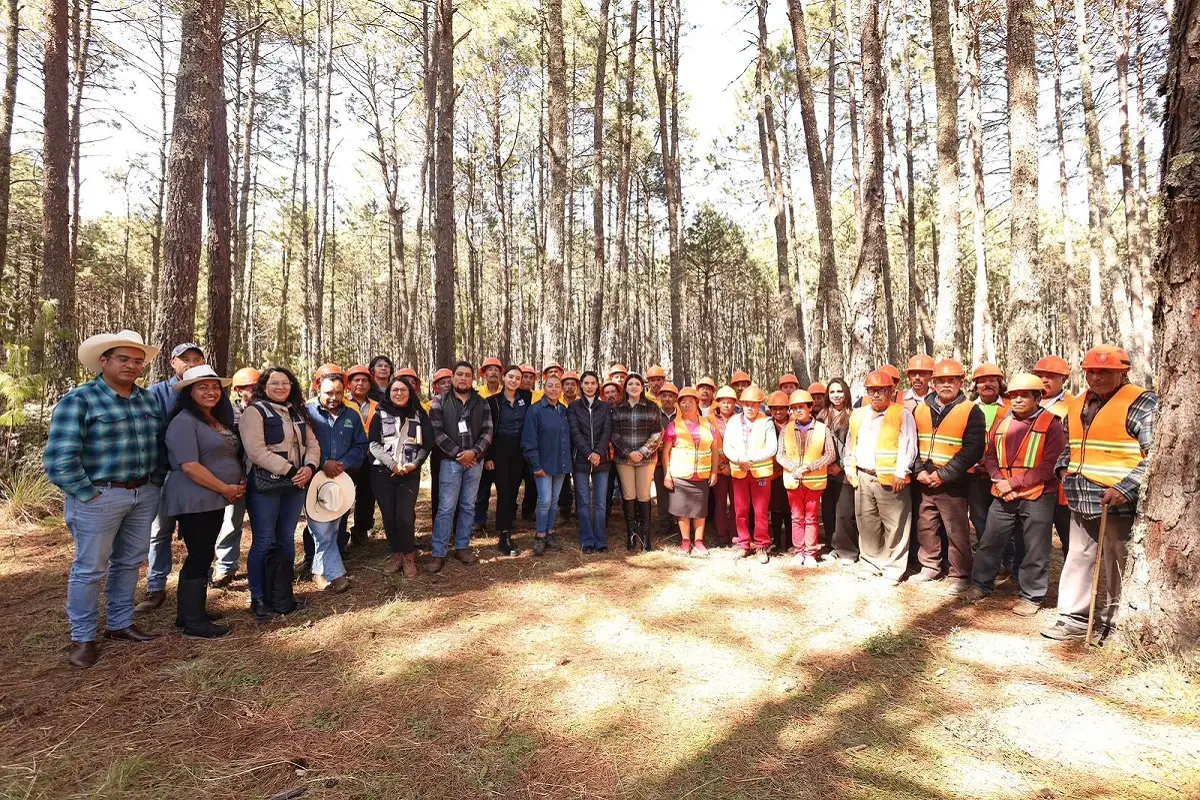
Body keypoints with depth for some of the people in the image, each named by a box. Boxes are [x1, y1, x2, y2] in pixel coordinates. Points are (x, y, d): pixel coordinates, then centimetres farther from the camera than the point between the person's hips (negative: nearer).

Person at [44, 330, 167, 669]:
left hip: (144, 494, 6)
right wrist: (88, 494, -15)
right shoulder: (79, 399, -10)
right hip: (99, 496, -6)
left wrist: (156, 482, 7)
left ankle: (120, 624, 31)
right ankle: (83, 638, 20)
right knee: (90, 568, 5)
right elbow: (59, 457, -15)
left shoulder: (150, 399, 8)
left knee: (129, 562, 16)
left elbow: (161, 445, 15)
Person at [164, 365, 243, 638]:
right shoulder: (184, 421, -14)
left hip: (215, 500, 9)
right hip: (195, 501, -9)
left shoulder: (220, 420, 14)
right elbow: (190, 466, -22)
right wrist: (225, 488, -16)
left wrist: (241, 482, 4)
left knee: (201, 556, 15)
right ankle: (195, 624, 8)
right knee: (200, 558, -3)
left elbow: (230, 458, 23)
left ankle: (187, 614, 28)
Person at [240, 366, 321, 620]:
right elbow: (256, 450, -17)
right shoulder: (254, 412, -6)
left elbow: (312, 443, 12)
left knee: (286, 540, 12)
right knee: (264, 542, 0)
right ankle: (258, 599, 12)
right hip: (264, 486, -6)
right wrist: (290, 470, -18)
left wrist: (309, 467, -9)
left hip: (295, 485, 6)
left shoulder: (298, 413, 16)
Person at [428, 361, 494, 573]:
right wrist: (457, 454, -13)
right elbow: (436, 432, -7)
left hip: (475, 461, 3)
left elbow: (487, 432, 2)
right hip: (450, 461, -3)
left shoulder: (481, 403, 7)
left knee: (468, 506, 10)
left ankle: (462, 547, 22)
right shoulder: (440, 401, 0)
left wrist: (474, 452, -14)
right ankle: (439, 553, 5)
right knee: (446, 508, -2)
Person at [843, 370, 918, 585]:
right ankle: (871, 564, 26)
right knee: (866, 523, 13)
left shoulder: (902, 414, -3)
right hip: (862, 478, 6)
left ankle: (893, 569, 10)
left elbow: (908, 446, -10)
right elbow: (850, 444, 21)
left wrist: (901, 473, -16)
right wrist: (849, 468, 15)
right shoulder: (858, 415, 14)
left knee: (894, 526, -1)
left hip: (890, 479, -5)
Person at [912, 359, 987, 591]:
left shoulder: (971, 412, -6)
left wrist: (943, 474, -16)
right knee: (926, 527, 14)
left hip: (953, 484, -5)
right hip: (924, 483, 5)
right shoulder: (921, 409, 8)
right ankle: (931, 568, 29)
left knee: (957, 531, 2)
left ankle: (960, 576, 16)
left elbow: (972, 450, -13)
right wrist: (920, 470, -5)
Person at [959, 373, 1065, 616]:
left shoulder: (1051, 424, -6)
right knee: (989, 542, 12)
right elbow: (990, 457, 13)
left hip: (1038, 498, -5)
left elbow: (1050, 465, -13)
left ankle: (1032, 596, 19)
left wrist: (1014, 483, -15)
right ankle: (981, 584, 26)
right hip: (1003, 497, 5)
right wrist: (999, 481, -6)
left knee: (1035, 550, 5)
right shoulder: (1002, 423, 12)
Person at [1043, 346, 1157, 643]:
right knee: (1078, 558, 13)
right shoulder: (1077, 404, 13)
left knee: (1118, 566, 6)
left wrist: (1126, 488, -23)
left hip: (1119, 502, -7)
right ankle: (1075, 618, 24)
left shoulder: (1142, 403, -8)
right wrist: (1063, 467, 9)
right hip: (1082, 499, 7)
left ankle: (1114, 625, 20)